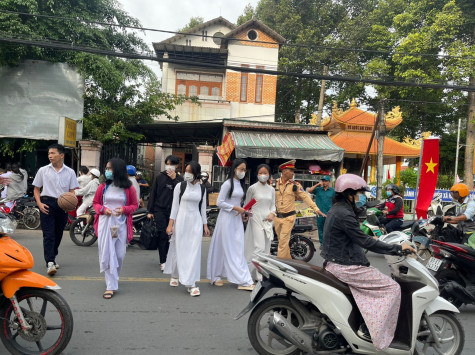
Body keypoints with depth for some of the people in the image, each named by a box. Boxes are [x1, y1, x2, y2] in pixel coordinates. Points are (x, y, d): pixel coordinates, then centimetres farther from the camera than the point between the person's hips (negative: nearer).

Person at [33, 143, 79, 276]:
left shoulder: (70, 172, 6)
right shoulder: (43, 171, 5)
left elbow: (72, 191, 6)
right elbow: (36, 189, 10)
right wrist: (39, 204, -6)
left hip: (63, 205, 2)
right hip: (47, 204, -2)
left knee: (58, 234, 12)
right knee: (48, 234, -10)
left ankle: (52, 257, 31)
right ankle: (50, 263, -14)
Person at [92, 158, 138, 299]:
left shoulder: (128, 188, -1)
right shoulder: (103, 186, 2)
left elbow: (135, 205, 6)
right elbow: (95, 203, 11)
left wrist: (124, 209, -13)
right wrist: (103, 209, -9)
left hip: (121, 224, 0)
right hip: (105, 223, 0)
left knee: (120, 254, 7)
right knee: (107, 254, -5)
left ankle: (114, 277, 35)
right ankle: (111, 286, 0)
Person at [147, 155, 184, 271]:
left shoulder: (179, 179, 7)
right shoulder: (160, 177, 7)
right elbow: (153, 194, 8)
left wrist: (174, 179, -12)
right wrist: (150, 211, 6)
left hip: (173, 210, 1)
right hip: (159, 210, -1)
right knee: (163, 235, -7)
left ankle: (167, 259, 17)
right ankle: (163, 261, -3)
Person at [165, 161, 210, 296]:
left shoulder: (202, 189, 6)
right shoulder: (180, 186, -2)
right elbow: (175, 206, -1)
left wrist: (205, 225, 12)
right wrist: (170, 224, -4)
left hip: (196, 221, 2)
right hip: (181, 220, -2)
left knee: (194, 251, -2)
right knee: (179, 250, 5)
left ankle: (191, 284, 2)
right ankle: (175, 275, 28)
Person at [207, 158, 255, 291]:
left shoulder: (240, 184, 14)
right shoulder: (228, 184, -10)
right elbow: (219, 203, -13)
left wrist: (242, 211, 6)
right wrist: (235, 208, -15)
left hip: (237, 219, 7)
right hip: (226, 218, -7)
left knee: (238, 249, 5)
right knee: (227, 249, -2)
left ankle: (243, 281, 8)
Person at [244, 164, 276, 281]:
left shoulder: (271, 189, 10)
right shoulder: (253, 188, -3)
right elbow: (246, 204, 4)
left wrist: (272, 213, 0)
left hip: (268, 220, 5)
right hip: (256, 219, -5)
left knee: (266, 249, 7)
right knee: (259, 247, -13)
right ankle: (257, 276, -5)